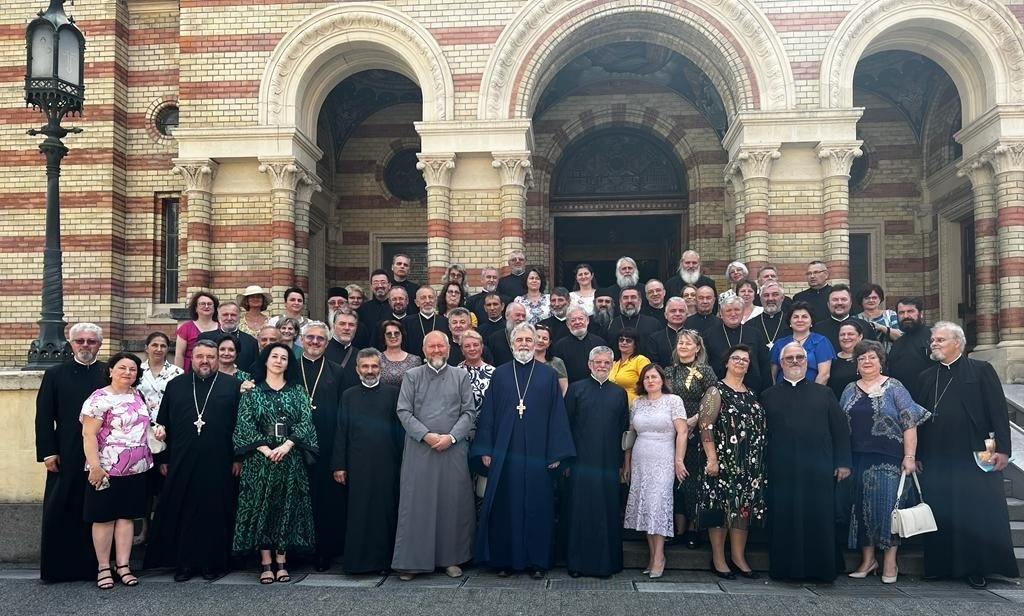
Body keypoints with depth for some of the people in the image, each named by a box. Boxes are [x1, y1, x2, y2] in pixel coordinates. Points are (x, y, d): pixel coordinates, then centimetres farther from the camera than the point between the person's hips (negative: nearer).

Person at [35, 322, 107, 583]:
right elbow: (44, 417, 3)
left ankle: (96, 566, 15)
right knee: (60, 512, 6)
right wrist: (47, 452, -3)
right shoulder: (55, 374, 6)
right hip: (65, 457, 0)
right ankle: (58, 567, 18)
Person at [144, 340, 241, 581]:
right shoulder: (175, 385, 11)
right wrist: (164, 459, 7)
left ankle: (213, 562, 14)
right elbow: (163, 424, 12)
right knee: (182, 512, 4)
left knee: (215, 513, 3)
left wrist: (238, 457, -3)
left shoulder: (232, 385, 4)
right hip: (182, 463, 2)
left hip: (219, 463, -2)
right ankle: (184, 563, 15)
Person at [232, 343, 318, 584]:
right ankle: (265, 563, 4)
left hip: (290, 457, 1)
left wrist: (287, 445, -15)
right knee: (260, 505, -1)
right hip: (259, 457, -1)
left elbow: (306, 421, -2)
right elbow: (245, 423, -4)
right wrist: (265, 449, -15)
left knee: (287, 507, 2)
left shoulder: (296, 391, 8)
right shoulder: (252, 391, 6)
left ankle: (281, 561, 8)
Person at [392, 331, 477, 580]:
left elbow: (469, 412, 3)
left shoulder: (460, 376, 8)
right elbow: (404, 412, 0)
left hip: (453, 449, 1)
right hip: (419, 448, -1)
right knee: (416, 503, 0)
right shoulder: (412, 376, 6)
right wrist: (426, 435, -11)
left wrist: (451, 436, -10)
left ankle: (452, 558, 15)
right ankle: (411, 561, 8)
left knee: (453, 503, 4)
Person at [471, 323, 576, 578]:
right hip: (504, 454, 1)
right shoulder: (499, 374, 7)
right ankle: (504, 559, 16)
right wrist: (485, 450, -1)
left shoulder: (549, 375, 5)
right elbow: (488, 414, 6)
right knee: (505, 507, 5)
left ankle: (537, 560, 14)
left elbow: (557, 415, 2)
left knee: (538, 507, 3)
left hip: (537, 454, -1)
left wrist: (556, 453, -5)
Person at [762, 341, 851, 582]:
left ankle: (821, 569, 11)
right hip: (781, 471, 0)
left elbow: (840, 428, 8)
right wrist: (760, 466, 2)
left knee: (820, 519, 1)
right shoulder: (769, 396, 13)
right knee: (783, 520, 1)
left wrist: (843, 462, 0)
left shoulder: (823, 393, 13)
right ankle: (784, 568, 10)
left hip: (819, 471, 0)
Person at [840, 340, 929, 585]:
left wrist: (910, 457, -13)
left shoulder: (893, 387, -1)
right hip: (858, 460, 4)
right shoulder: (850, 390, 11)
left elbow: (910, 423, -6)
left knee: (887, 505, -3)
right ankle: (868, 559, 17)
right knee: (861, 507, 6)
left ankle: (890, 562, 7)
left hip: (888, 459, -4)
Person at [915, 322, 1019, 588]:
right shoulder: (926, 378, 14)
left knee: (978, 514, 0)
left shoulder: (981, 371, 3)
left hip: (974, 457, -3)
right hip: (936, 460, 4)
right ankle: (942, 565, 14)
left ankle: (978, 568, 10)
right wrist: (917, 455, 8)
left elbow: (998, 410, -2)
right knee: (941, 515, 5)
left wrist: (1002, 448, -10)